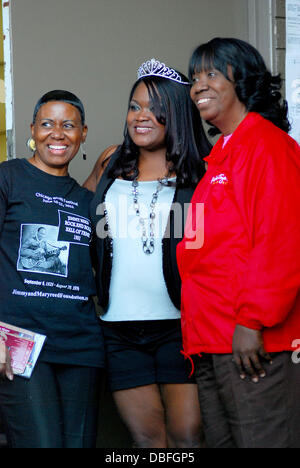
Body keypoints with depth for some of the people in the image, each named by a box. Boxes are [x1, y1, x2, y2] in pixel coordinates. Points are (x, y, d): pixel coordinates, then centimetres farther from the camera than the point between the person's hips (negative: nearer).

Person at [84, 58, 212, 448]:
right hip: (120, 328, 3)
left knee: (187, 435, -4)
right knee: (146, 436, 6)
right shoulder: (112, 162, 11)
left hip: (181, 324, -3)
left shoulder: (201, 173, 0)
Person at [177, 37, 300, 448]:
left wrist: (253, 321, -19)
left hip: (252, 342, -9)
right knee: (221, 440, 13)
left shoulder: (267, 145, -7)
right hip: (211, 346, 9)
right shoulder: (221, 156, 20)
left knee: (263, 439, -6)